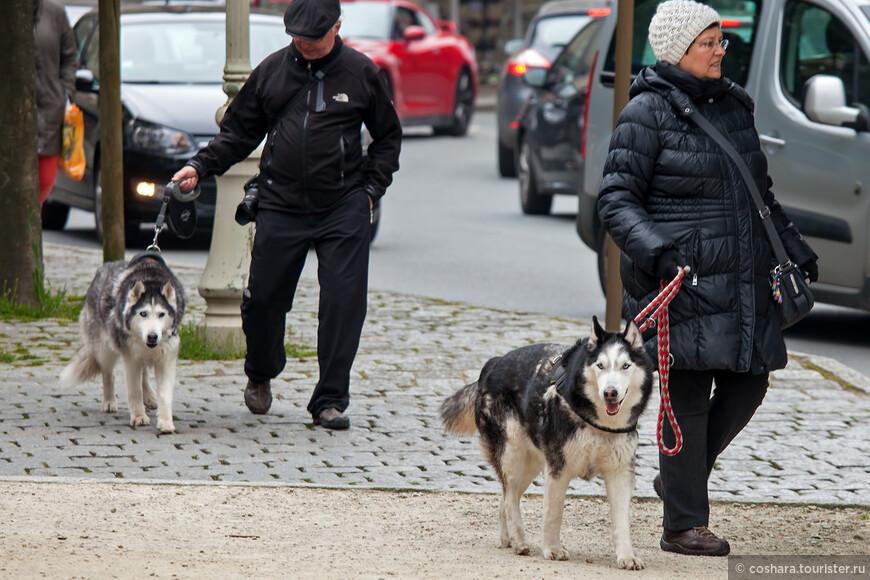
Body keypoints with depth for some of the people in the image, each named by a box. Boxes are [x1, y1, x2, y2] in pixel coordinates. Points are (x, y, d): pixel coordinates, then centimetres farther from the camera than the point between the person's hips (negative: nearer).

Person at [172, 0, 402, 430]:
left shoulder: (361, 73, 2)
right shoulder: (272, 71, 5)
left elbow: (388, 136, 12)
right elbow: (238, 131, 13)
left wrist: (371, 188, 3)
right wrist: (200, 167, 0)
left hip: (344, 208, -1)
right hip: (280, 207, 1)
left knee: (343, 302, -8)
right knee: (264, 298, 4)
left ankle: (330, 401, 1)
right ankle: (260, 374, 33)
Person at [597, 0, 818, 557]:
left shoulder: (733, 104, 14)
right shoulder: (649, 112, -7)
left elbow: (760, 192, 27)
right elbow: (616, 199, -9)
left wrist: (792, 244, 19)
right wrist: (655, 250, -24)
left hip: (742, 280, 7)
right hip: (683, 278, -7)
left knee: (748, 382, 5)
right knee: (690, 396, -5)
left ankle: (681, 475, 26)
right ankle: (683, 524, 3)